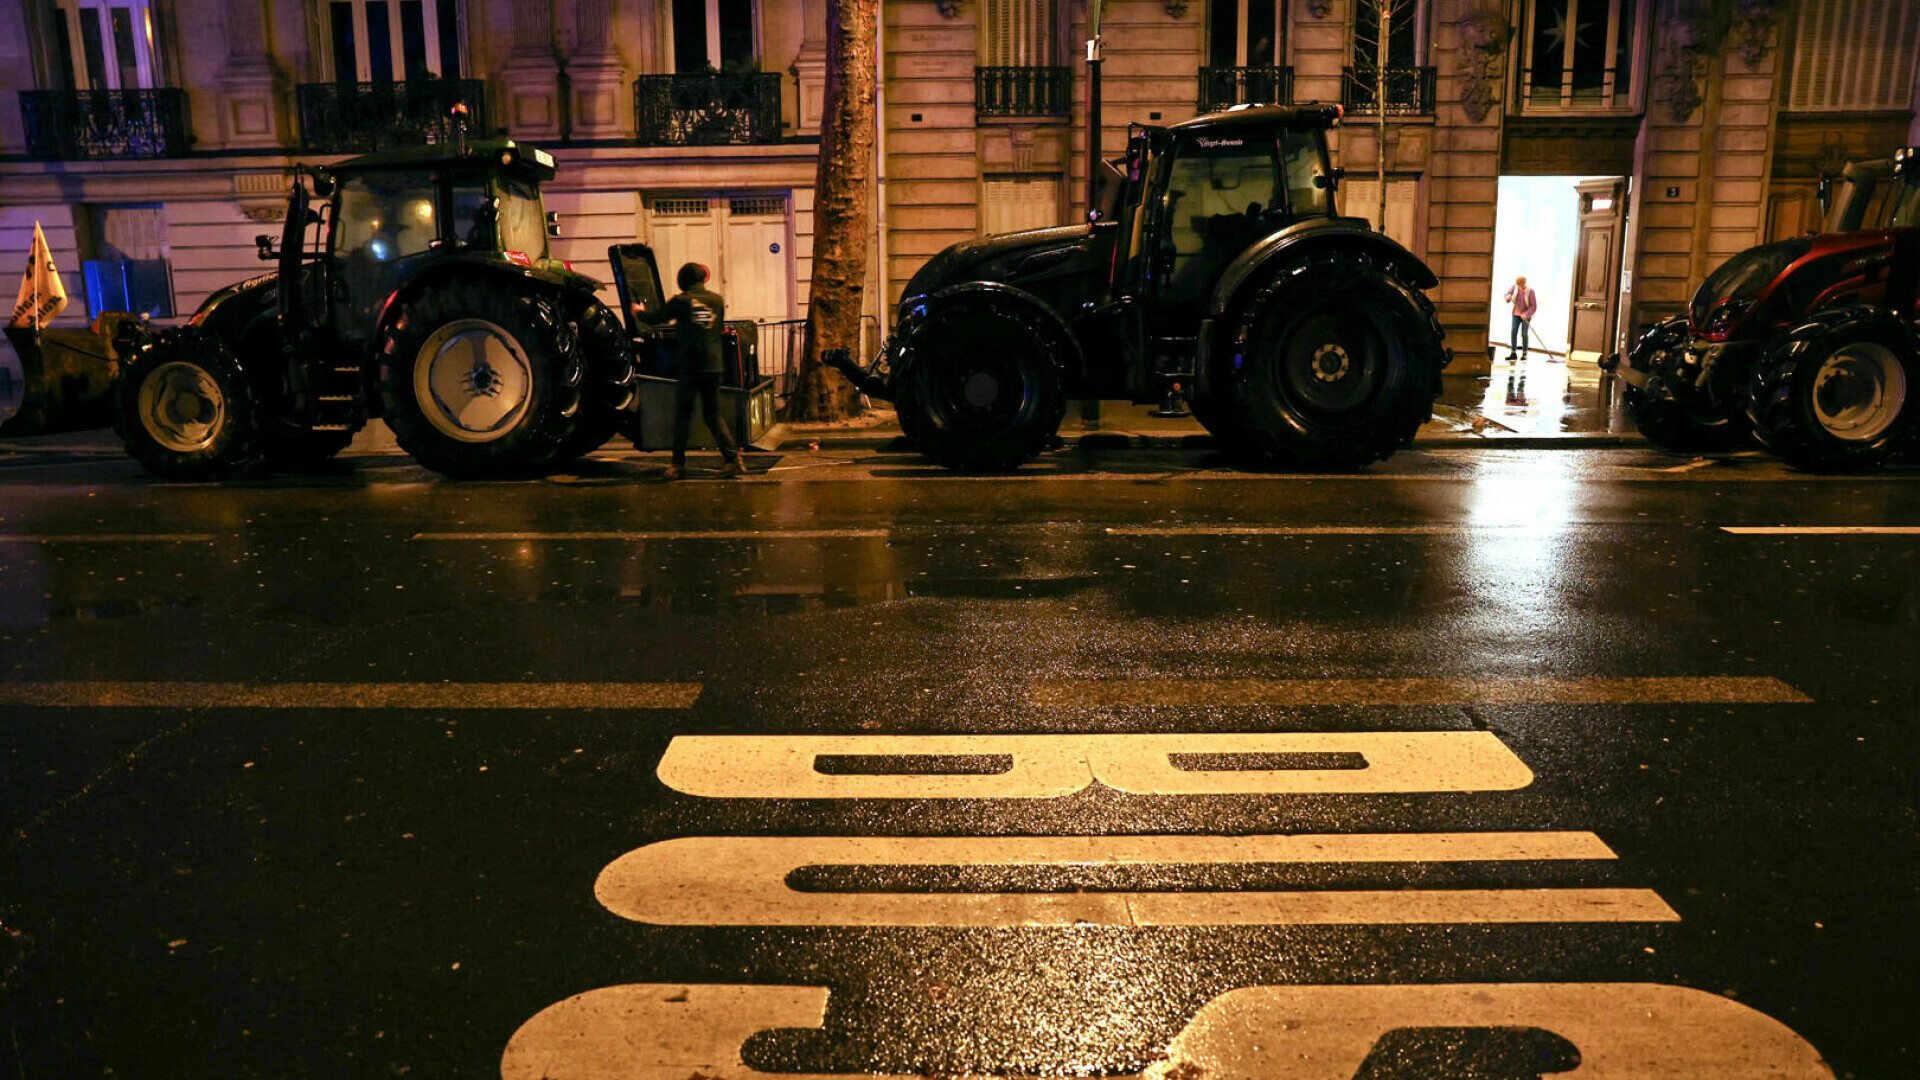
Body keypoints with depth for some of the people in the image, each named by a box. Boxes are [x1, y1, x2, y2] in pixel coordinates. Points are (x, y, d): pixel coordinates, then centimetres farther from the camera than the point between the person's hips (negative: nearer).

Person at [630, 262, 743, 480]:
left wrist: (639, 312, 27)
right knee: (713, 415, 9)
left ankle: (678, 464, 7)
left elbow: (655, 319, 6)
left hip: (688, 366, -3)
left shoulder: (681, 301, -5)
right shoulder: (717, 300, 6)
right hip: (713, 366, 3)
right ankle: (733, 458, -1)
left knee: (682, 415, 5)